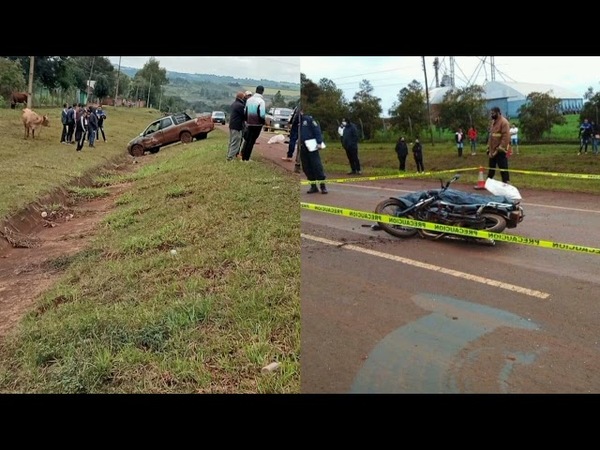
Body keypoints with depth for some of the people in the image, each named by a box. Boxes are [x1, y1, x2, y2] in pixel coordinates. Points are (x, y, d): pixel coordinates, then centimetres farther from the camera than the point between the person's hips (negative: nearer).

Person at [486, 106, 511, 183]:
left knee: (503, 170, -4)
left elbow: (506, 137, -20)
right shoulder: (492, 122, 15)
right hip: (492, 151, 9)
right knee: (491, 170, 17)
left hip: (500, 152, -9)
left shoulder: (504, 122, -13)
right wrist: (489, 148, 13)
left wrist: (499, 149, -21)